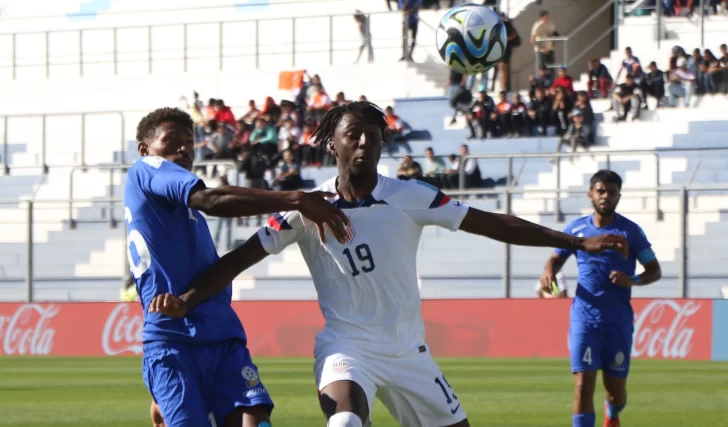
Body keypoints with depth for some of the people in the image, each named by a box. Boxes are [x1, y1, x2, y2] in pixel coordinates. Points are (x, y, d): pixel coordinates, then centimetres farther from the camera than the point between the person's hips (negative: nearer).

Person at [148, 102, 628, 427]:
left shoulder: (409, 197, -5)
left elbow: (493, 224, -4)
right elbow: (241, 258, -6)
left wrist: (578, 242, -8)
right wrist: (185, 301, -20)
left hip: (408, 350, 4)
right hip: (347, 345, -4)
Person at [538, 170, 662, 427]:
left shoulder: (630, 231, 0)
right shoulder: (576, 229, 5)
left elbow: (655, 270, 3)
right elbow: (556, 258, 20)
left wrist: (633, 280, -18)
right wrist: (549, 272, -4)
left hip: (618, 319, 0)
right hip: (584, 317, 0)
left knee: (616, 388, 8)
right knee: (583, 384, -12)